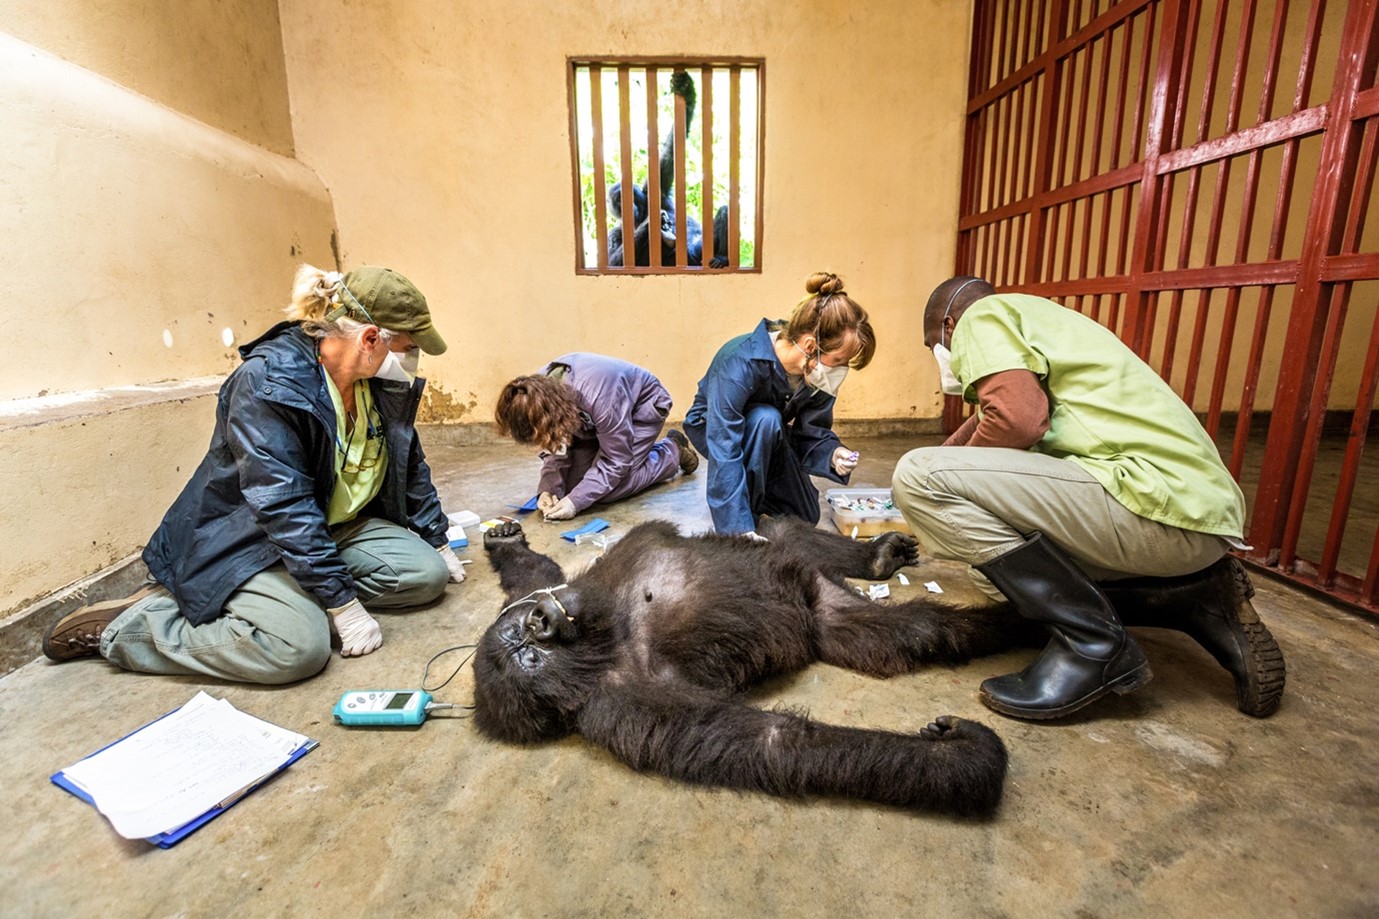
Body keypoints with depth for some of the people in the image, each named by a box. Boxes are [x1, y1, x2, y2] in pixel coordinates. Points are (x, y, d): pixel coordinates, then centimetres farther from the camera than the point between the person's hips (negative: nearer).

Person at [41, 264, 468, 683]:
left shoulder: (384, 383, -3)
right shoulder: (267, 383, -24)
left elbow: (410, 466, 9)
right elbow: (284, 506, -29)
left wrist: (438, 543, 13)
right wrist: (343, 605, -28)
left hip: (332, 528, 7)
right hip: (241, 538, -6)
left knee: (427, 573, -11)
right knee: (299, 646, -28)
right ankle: (122, 625, -3)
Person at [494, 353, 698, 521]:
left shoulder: (598, 398, -42)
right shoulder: (540, 391, -24)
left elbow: (616, 462, -31)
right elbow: (555, 448, -10)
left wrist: (575, 501, -35)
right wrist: (547, 489, -25)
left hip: (643, 406, -6)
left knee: (606, 491, -17)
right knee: (571, 484, -3)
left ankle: (672, 451, 5)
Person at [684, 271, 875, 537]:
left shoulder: (818, 371, -22)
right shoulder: (741, 363, -41)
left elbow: (811, 432, -14)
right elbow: (724, 452, -44)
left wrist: (833, 454, -36)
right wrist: (741, 528, -48)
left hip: (767, 432, 5)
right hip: (712, 427, -5)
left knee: (805, 516, 0)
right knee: (766, 419, -38)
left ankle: (753, 486, 25)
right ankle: (746, 512, -18)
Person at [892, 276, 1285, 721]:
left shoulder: (981, 316, -1)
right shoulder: (1034, 319, 28)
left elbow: (1018, 419, -19)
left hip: (1159, 502, -10)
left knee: (921, 475, -18)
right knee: (1000, 565, 22)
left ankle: (1092, 642, -10)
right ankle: (1198, 605, 15)